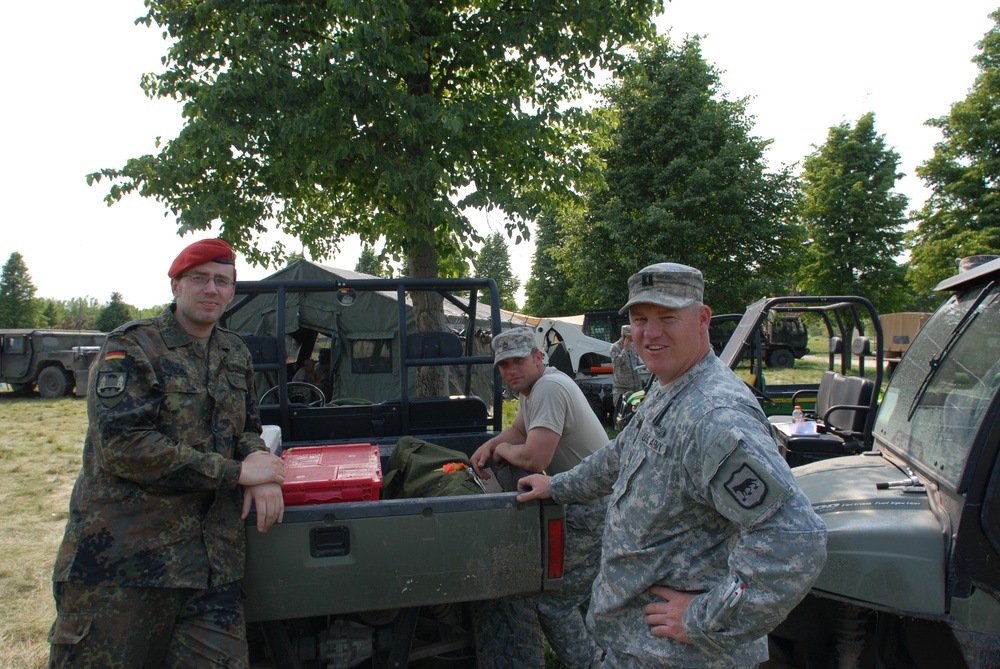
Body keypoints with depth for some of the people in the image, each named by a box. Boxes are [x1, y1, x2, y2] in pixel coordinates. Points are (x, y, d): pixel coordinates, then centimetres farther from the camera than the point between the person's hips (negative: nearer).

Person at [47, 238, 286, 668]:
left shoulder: (235, 354, 14)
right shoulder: (129, 350, -6)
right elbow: (124, 447, -17)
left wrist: (261, 474, -4)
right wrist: (236, 471, -15)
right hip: (121, 560, -5)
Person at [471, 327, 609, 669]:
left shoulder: (549, 388, -23)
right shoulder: (531, 385, 9)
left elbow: (533, 458, -31)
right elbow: (519, 429, 24)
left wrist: (503, 450, -9)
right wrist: (490, 445, 3)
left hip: (592, 509, -11)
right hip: (581, 498, 11)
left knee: (552, 599, -6)